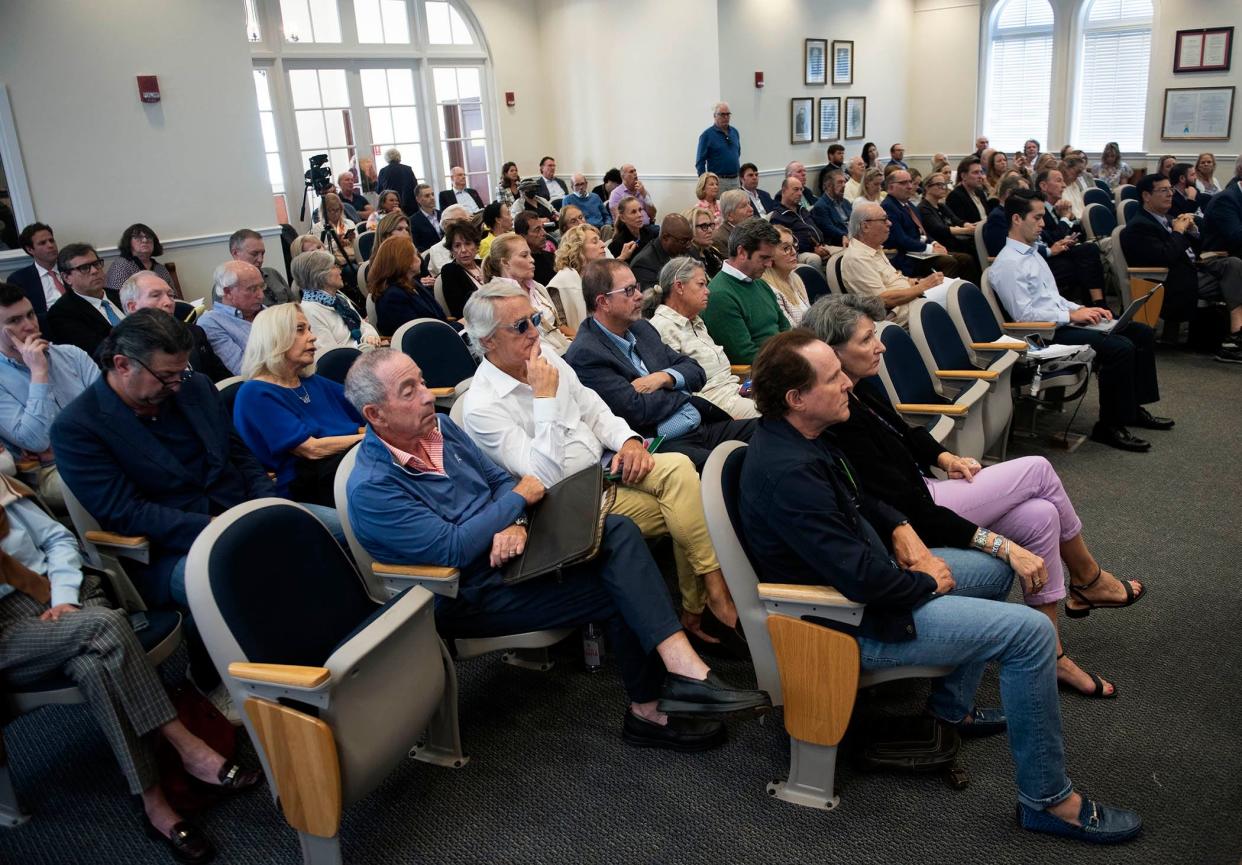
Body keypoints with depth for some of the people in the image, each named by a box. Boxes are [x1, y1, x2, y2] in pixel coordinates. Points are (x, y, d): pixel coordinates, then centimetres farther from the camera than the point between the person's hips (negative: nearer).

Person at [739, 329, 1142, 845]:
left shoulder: (800, 436, 0)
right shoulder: (788, 473, -31)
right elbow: (861, 579, -31)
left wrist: (900, 528, 2)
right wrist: (927, 583, -12)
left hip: (868, 575, 11)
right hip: (856, 621, -10)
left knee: (995, 570, 24)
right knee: (1030, 632, -12)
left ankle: (951, 707, 32)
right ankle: (1046, 799, 4)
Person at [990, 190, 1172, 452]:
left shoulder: (1031, 253, 18)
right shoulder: (1008, 264, -14)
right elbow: (1024, 314, -20)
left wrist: (1083, 310, 7)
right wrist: (1072, 315, -15)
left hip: (1062, 320, 10)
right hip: (1047, 334, -10)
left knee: (1142, 333, 4)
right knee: (1120, 347, -24)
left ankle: (1133, 408, 13)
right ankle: (1109, 426, -12)